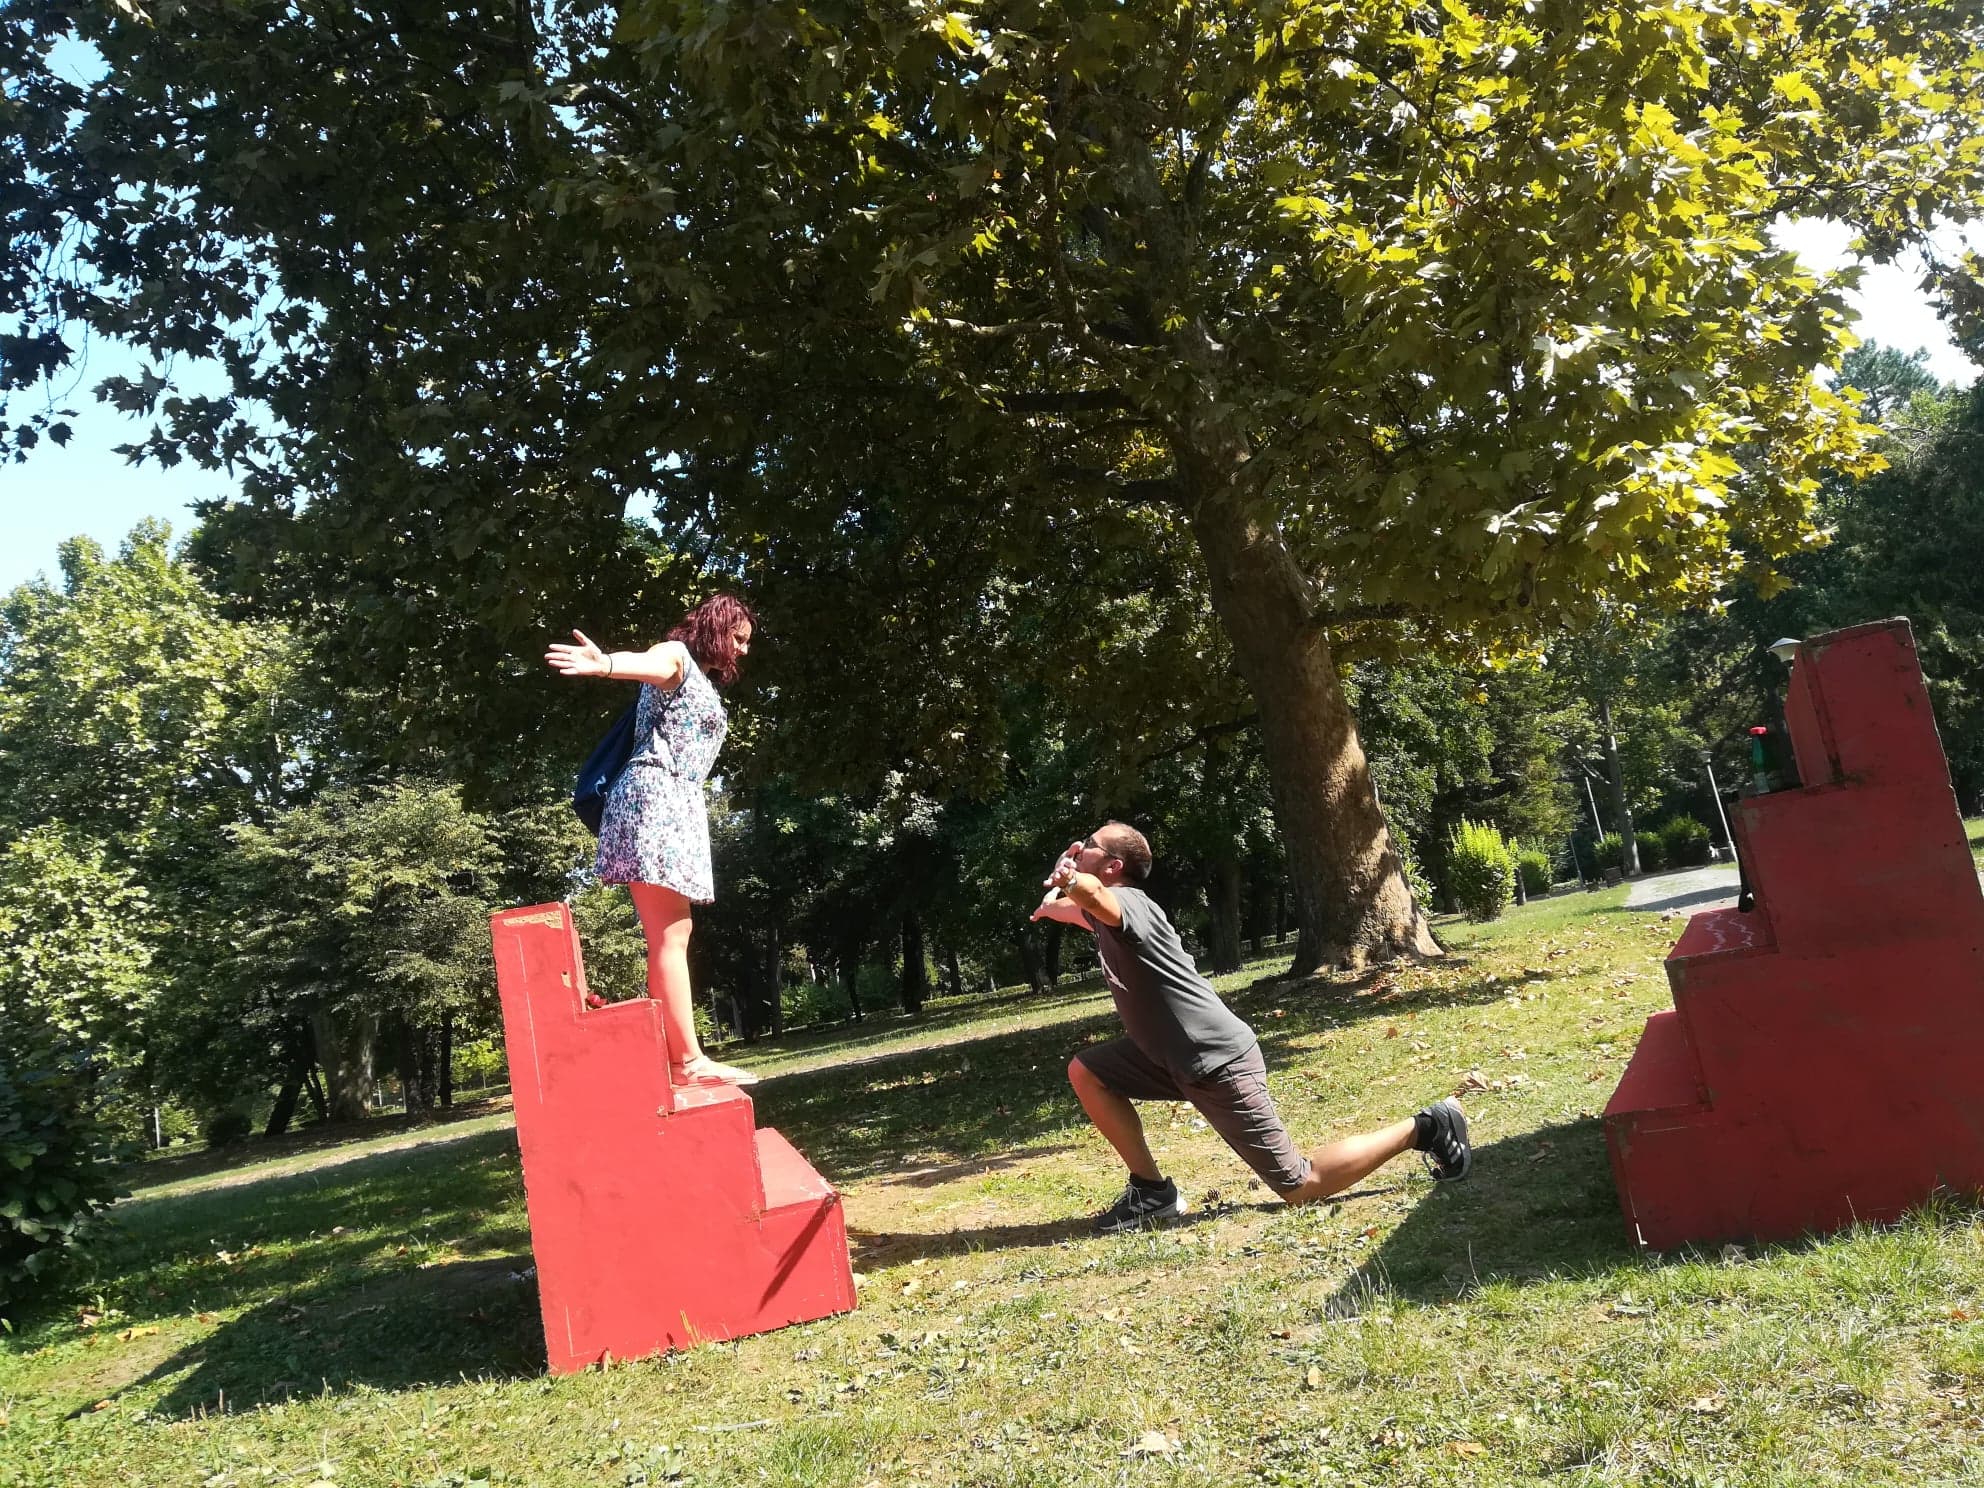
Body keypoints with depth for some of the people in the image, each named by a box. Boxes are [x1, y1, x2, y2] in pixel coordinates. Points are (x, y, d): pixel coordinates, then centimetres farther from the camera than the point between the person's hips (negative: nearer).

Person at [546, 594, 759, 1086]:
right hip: (654, 795, -10)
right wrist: (605, 664, -48)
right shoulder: (676, 656, -1)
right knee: (670, 936, -14)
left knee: (670, 936, 7)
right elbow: (645, 662, -26)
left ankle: (672, 1058, 8)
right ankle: (688, 1059, -17)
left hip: (676, 804, 10)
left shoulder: (702, 682, 28)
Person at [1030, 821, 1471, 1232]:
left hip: (1219, 1063, -9)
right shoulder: (1113, 910, 10)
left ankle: (1423, 1128, 8)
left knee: (1300, 1187, -4)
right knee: (1085, 1072, 4)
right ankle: (1153, 1190, 9)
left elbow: (1094, 897, -43)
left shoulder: (1127, 902, -18)